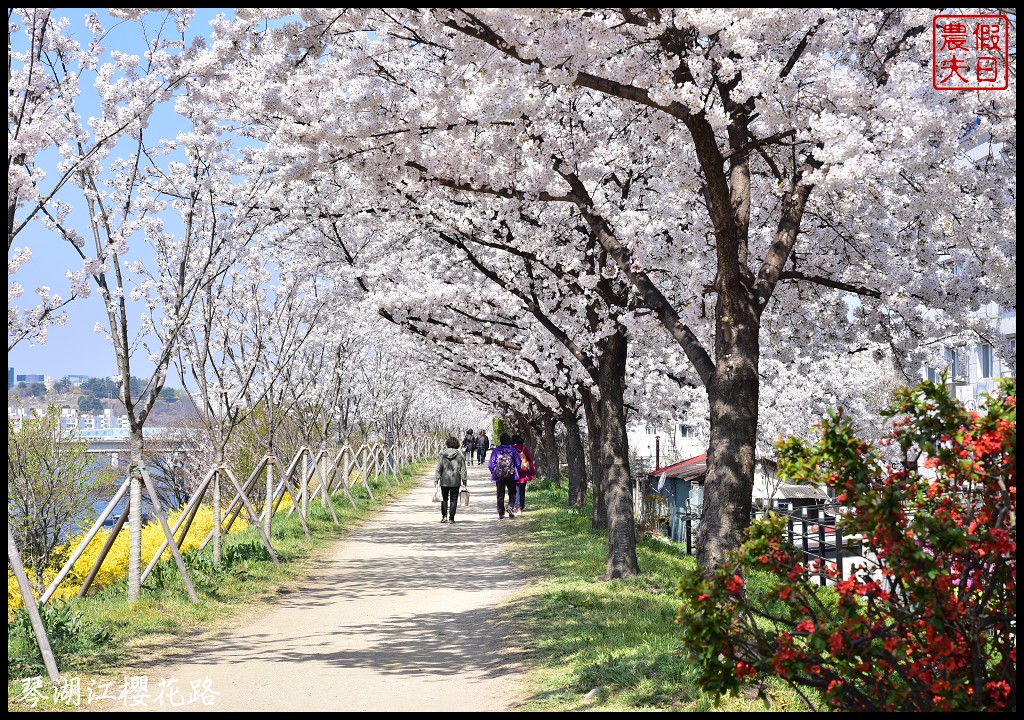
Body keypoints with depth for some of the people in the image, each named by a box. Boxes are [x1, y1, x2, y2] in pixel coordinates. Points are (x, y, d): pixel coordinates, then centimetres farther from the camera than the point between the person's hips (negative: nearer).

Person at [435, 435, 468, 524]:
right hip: (455, 482, 0)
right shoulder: (460, 455, -3)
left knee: (444, 498, 14)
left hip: (444, 481, 0)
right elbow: (463, 470, -1)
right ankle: (451, 518, 4)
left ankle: (444, 516, 6)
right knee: (453, 500, 5)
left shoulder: (442, 454, -2)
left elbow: (438, 469, -2)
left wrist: (436, 480, 3)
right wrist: (465, 481, 5)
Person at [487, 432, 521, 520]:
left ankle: (501, 514, 8)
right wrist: (515, 471, 13)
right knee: (512, 494, 12)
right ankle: (510, 507, -13)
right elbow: (519, 463, -2)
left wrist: (494, 472, 12)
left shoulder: (496, 450, -3)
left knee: (500, 495, 9)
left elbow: (491, 464, -4)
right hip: (511, 476, 0)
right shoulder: (513, 450, -3)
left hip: (499, 476, 1)